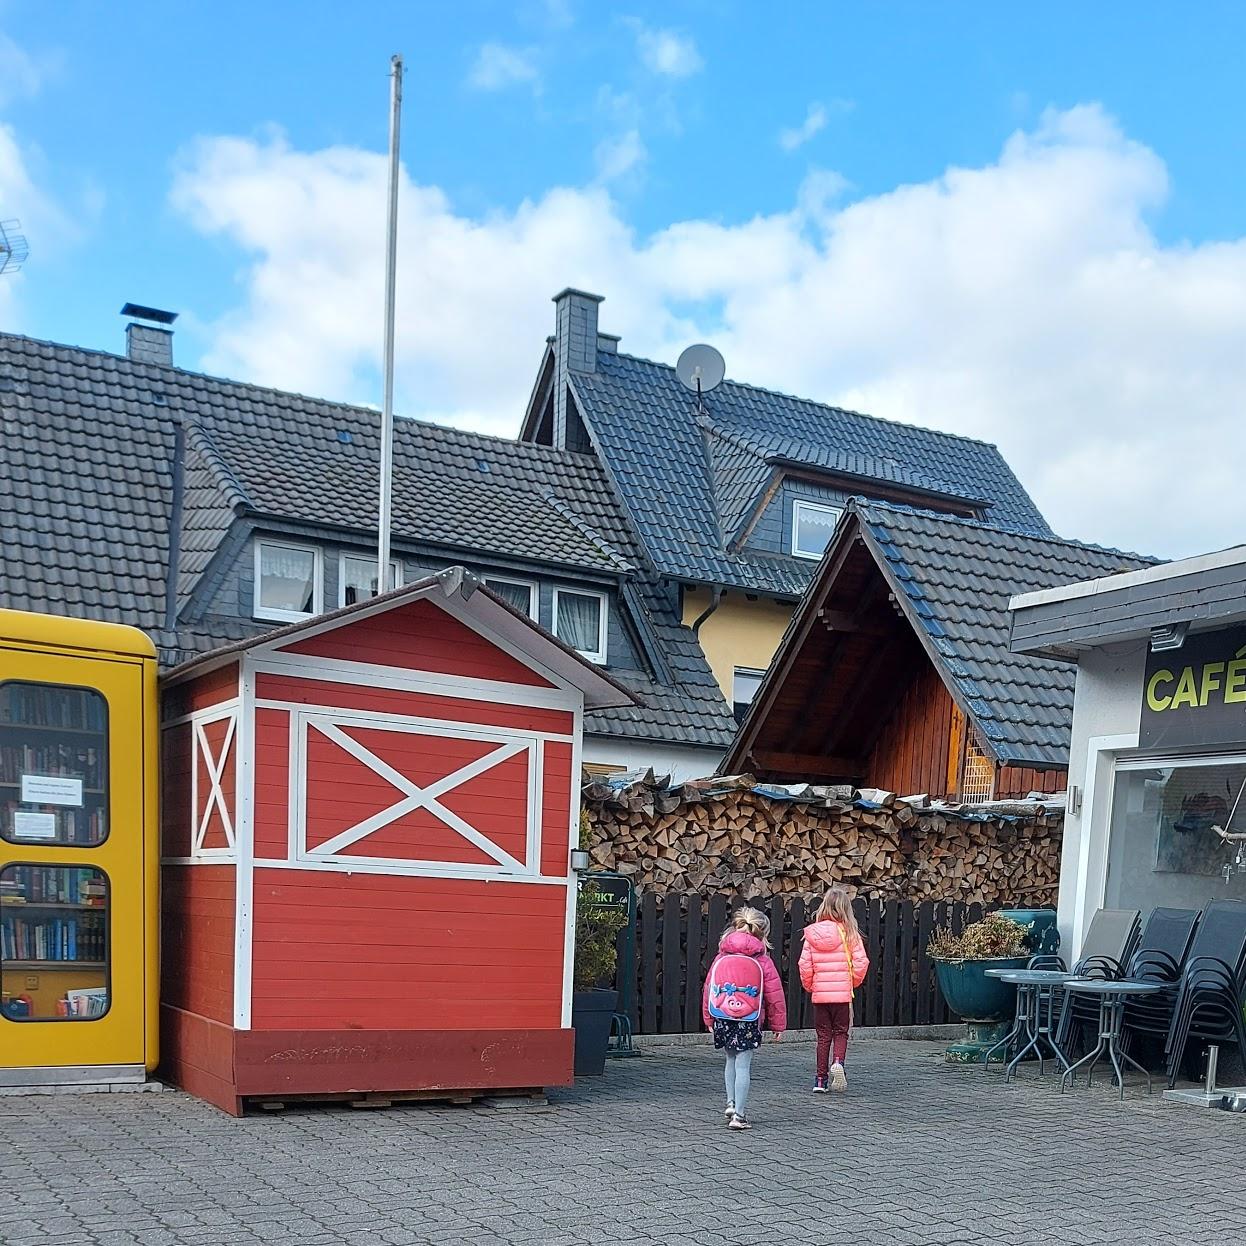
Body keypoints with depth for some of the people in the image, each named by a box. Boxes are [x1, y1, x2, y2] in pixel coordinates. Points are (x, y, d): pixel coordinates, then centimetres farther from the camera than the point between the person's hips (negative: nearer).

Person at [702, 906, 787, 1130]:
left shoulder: (721, 958, 5)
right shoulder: (762, 961, -5)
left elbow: (708, 989, 7)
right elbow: (774, 994, -2)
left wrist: (709, 1020, 16)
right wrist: (778, 1024, 8)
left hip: (722, 1019, 3)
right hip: (749, 1021, -3)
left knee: (731, 1060, 23)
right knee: (743, 1065, 0)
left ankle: (731, 1103, 18)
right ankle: (739, 1116, -1)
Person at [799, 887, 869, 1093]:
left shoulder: (812, 933, -3)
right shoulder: (849, 933, -7)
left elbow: (805, 965, -4)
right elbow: (861, 962, -9)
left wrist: (809, 986, 13)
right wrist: (854, 982, 10)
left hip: (820, 994, 2)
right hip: (843, 993, -1)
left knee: (823, 1036, 12)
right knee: (841, 1032, 13)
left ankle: (820, 1079, 12)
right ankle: (838, 1062, -14)